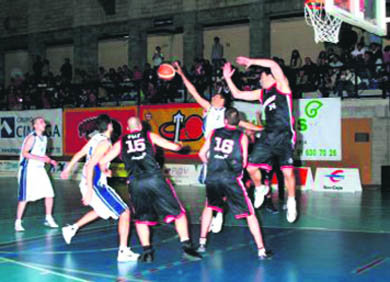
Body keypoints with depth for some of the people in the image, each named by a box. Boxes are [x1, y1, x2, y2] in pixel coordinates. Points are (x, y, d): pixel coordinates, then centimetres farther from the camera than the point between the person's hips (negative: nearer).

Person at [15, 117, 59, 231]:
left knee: (49, 194, 4)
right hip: (28, 170, -7)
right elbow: (24, 153, -20)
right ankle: (18, 222, 6)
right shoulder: (32, 137, -13)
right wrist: (40, 158, -26)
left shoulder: (44, 138, 12)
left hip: (40, 169, 7)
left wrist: (50, 161, 8)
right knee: (24, 197, -4)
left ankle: (48, 219, 19)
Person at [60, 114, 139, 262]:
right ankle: (123, 252, -6)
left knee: (100, 210, 35)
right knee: (124, 212, -4)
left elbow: (78, 154, 18)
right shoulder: (105, 143, -19)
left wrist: (68, 169, 34)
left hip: (87, 184, 9)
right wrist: (89, 190, -28)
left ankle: (72, 228, 38)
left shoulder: (95, 138, 7)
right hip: (96, 186, -9)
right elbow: (90, 166, -25)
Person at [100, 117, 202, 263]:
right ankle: (186, 246, -1)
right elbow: (174, 147, 14)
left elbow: (103, 161, 20)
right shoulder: (149, 136, 15)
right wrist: (180, 145, 37)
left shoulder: (121, 143, 18)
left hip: (135, 183, 2)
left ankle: (147, 251, 12)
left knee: (141, 218, 20)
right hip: (155, 178, -2)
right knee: (178, 213, 7)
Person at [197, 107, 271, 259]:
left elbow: (202, 154, 17)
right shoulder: (242, 136, 4)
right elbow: (244, 162, 4)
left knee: (209, 206, 28)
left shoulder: (214, 133, 11)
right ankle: (261, 250, 4)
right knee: (249, 213, 5)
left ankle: (202, 242, 29)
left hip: (212, 177, 3)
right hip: (231, 178, -3)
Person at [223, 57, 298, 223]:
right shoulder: (261, 93, 17)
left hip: (284, 136, -6)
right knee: (251, 167, 3)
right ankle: (260, 189, 30)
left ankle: (291, 203, 11)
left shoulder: (281, 86, -2)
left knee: (288, 171, -7)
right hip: (267, 136, 6)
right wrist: (227, 78, 17)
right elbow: (237, 94, 22)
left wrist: (251, 61, -11)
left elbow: (274, 65, -18)